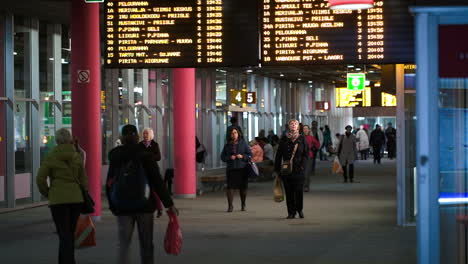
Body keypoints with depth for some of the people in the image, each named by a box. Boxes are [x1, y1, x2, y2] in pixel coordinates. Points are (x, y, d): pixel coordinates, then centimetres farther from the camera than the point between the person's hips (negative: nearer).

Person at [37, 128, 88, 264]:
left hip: (58, 199, -3)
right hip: (76, 198, 3)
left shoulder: (51, 156, -5)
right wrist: (83, 197, 18)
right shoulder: (77, 156, 4)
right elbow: (83, 180, 6)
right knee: (70, 233, 16)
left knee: (64, 235, -4)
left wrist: (47, 194, 8)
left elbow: (40, 179, -8)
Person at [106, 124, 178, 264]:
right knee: (146, 244, 10)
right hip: (145, 205, -1)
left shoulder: (115, 158, 0)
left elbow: (109, 185, 3)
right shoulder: (146, 155, -7)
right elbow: (157, 182, -10)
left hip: (123, 207, 1)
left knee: (123, 244, 2)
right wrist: (169, 204, -6)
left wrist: (112, 205, 14)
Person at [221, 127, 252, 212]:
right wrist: (229, 157, -10)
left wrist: (242, 156, -13)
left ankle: (243, 205, 22)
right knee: (230, 187, -11)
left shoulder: (243, 144, 4)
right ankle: (230, 206, -5)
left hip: (242, 168, 0)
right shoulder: (227, 145, 7)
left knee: (243, 187, 5)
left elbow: (250, 155, 4)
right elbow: (223, 157, 8)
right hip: (231, 169, 0)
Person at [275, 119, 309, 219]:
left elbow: (306, 154, 3)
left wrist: (302, 165, -10)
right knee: (289, 192, 1)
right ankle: (291, 212, 7)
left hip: (298, 169, -1)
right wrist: (277, 168, 3)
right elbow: (279, 154, 9)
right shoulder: (284, 139, 8)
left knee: (299, 191, -2)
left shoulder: (302, 139, 5)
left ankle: (299, 209, 18)